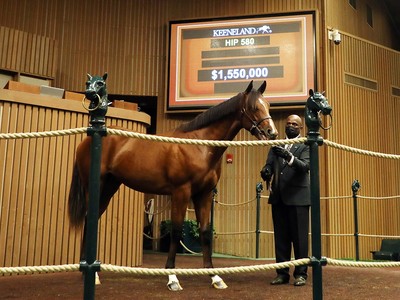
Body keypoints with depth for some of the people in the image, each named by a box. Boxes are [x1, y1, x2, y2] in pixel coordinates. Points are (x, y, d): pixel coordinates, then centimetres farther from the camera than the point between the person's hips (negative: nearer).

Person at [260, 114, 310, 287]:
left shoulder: (306, 145, 1)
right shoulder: (276, 145, 14)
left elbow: (306, 166, -14)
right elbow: (269, 164, 6)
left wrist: (289, 157, -32)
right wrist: (266, 171, -18)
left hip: (297, 196, -4)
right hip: (278, 197, 4)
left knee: (299, 237, 1)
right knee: (281, 237, 9)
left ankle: (300, 273, 12)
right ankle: (282, 273, 17)